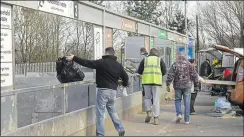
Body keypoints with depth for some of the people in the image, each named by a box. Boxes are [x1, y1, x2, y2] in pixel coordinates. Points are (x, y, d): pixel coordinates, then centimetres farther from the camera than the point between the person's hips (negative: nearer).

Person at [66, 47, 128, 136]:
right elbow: (125, 77, 14)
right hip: (113, 91, 6)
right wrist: (125, 84, 36)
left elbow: (87, 63, -12)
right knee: (112, 110, 23)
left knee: (100, 113, 0)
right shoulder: (119, 65, 7)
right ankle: (121, 129, 22)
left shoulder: (101, 62, -10)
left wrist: (74, 58, -6)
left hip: (103, 90, -6)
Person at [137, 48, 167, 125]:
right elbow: (164, 71, 4)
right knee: (156, 99, 2)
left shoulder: (145, 59, 11)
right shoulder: (160, 60, 9)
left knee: (147, 97, 18)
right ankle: (156, 118, 0)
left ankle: (148, 113, 1)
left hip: (147, 81, 1)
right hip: (157, 81, -1)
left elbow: (139, 71, 9)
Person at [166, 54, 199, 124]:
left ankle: (179, 114, -3)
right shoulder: (189, 65, 6)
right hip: (187, 86, 0)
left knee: (177, 100, 16)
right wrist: (196, 86, 10)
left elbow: (170, 75, -6)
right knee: (187, 102, 3)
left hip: (177, 86, 0)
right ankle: (187, 119, 1)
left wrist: (168, 85, -5)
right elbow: (194, 76, 5)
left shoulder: (175, 65, 3)